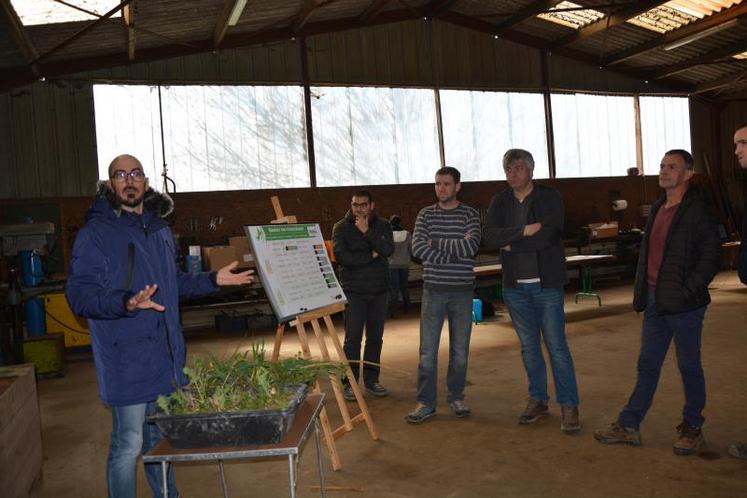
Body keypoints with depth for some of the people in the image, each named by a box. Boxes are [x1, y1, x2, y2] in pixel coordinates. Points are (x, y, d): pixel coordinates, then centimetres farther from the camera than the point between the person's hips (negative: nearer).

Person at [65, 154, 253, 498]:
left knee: (161, 439, 21)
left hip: (166, 355, 7)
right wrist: (126, 303, -35)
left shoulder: (160, 230, 13)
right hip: (127, 361, -7)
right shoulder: (95, 233, -10)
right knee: (128, 446, 1)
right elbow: (79, 294, -18)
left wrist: (213, 280, 13)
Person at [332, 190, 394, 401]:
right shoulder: (341, 227, -2)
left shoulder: (382, 225, 6)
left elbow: (388, 250, -11)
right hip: (354, 291, -3)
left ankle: (371, 379, 22)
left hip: (379, 291, 3)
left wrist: (367, 232, -17)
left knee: (375, 338, 10)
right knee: (353, 339, -4)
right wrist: (371, 256, -12)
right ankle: (349, 382, 5)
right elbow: (341, 256, -17)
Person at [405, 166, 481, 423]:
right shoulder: (426, 214, 5)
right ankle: (425, 403, 12)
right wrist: (456, 251, -14)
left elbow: (471, 246, -16)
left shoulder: (470, 215, 2)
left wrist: (436, 242, -12)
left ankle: (456, 397, 27)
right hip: (433, 290, 0)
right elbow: (418, 249, -10)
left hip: (462, 291, 0)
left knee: (460, 350, 10)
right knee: (428, 351, 1)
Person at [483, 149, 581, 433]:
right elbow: (489, 238, -10)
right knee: (529, 347, 13)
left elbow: (547, 235, -20)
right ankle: (538, 399, 27)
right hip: (515, 286, 4)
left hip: (546, 284, -4)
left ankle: (569, 405, 10)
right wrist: (524, 231, -20)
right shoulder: (499, 202, 6)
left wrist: (511, 243, -11)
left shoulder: (549, 197, -5)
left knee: (557, 346, -1)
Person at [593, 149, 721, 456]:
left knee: (689, 367, 8)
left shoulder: (697, 210, -10)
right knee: (647, 365, 12)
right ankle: (628, 426, 20)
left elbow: (711, 256, -14)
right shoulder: (658, 209, 12)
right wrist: (641, 291, 10)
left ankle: (693, 427, 25)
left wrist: (688, 291, -17)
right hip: (655, 300, 7)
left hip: (683, 304, -7)